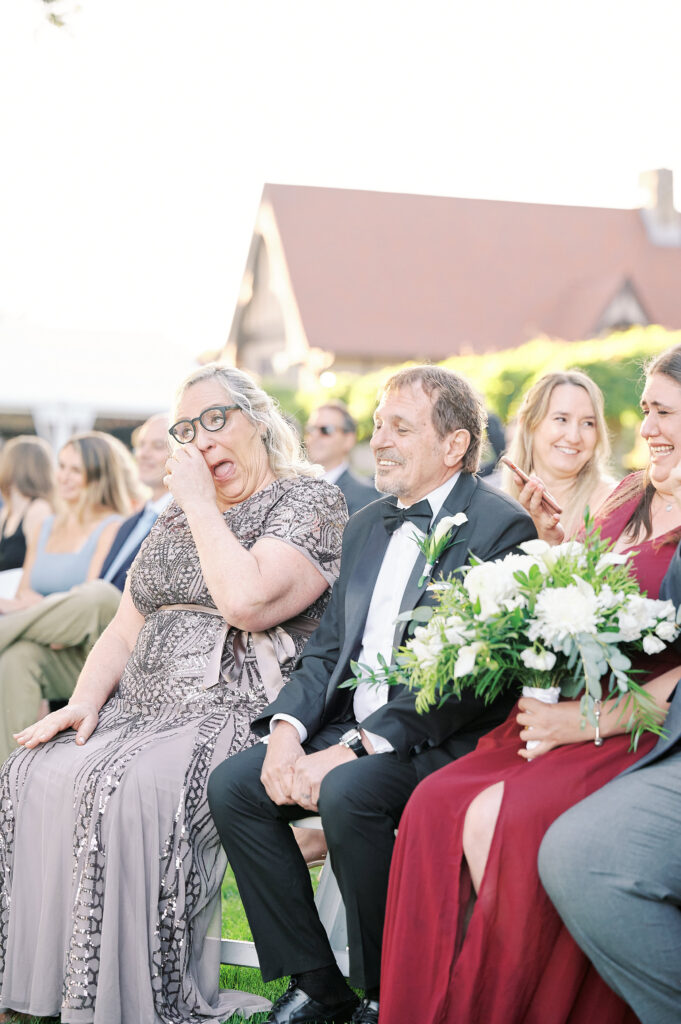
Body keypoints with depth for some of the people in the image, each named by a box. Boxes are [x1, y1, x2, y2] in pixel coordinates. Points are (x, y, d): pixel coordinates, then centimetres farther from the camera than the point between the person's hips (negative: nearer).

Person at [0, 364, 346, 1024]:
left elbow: (246, 600, -21)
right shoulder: (177, 515, 21)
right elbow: (125, 629, 19)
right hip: (144, 705, 8)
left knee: (129, 789, -31)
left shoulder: (309, 501, -4)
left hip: (239, 710, -7)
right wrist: (86, 699, 1)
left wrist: (202, 504, -10)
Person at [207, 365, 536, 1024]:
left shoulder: (500, 527, -10)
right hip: (351, 732, 8)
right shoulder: (367, 525, 17)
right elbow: (328, 647, 13)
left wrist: (351, 750, -22)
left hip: (443, 742, -8)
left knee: (346, 793, -33)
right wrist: (287, 729, -7)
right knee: (232, 784, -10)